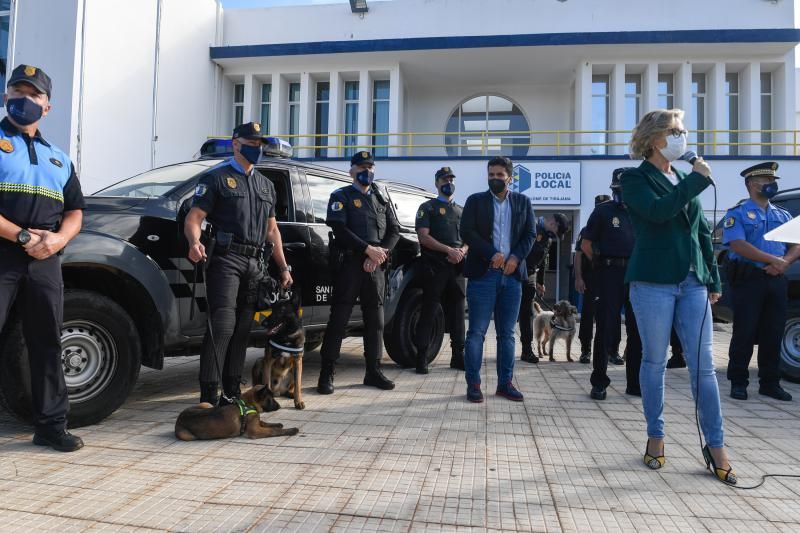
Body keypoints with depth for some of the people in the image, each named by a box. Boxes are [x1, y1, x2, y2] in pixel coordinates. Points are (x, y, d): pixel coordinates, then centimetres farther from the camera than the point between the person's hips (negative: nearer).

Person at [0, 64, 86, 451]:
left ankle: (51, 425, 18)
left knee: (47, 344, 9)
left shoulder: (58, 158, 20)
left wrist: (59, 238, -3)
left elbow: (75, 210, 17)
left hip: (45, 260, 5)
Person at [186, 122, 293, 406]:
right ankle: (209, 394, -11)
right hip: (226, 259, -6)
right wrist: (195, 242, -27)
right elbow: (194, 217, -5)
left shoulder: (266, 184, 24)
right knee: (223, 325, -15)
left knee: (242, 329, 8)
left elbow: (271, 228, 25)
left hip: (256, 264, 6)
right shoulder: (216, 177, 4)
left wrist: (284, 267, 18)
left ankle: (232, 392, 16)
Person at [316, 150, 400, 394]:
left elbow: (394, 229, 11)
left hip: (376, 265, 5)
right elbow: (340, 229, -9)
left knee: (375, 318, 8)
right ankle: (327, 373, 1)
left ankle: (373, 371, 17)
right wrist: (368, 250, -15)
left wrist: (381, 253, -6)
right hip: (350, 262, -4)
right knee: (339, 317, -5)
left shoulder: (382, 197, 19)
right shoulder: (341, 196, 5)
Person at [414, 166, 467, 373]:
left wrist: (462, 251, -5)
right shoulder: (428, 207, 6)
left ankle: (458, 356, 15)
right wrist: (449, 250, -15)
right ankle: (422, 358, 0)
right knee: (428, 312, -4)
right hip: (434, 266, -5)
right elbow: (424, 237, -6)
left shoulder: (461, 211, 21)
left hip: (456, 267, 5)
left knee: (456, 312, 7)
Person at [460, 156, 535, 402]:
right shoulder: (475, 200, 6)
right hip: (483, 273, -3)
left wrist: (516, 257, -9)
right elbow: (467, 232, -4)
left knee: (507, 334, 8)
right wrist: (492, 254, -15)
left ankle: (505, 382, 16)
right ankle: (473, 384, 4)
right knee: (477, 332, -3)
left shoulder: (523, 202, 13)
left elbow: (530, 234, 8)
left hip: (512, 274, 3)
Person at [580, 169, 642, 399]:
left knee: (638, 329, 6)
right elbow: (586, 244, 4)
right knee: (606, 328, -1)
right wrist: (601, 264, 3)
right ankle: (599, 383, 7)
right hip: (609, 275, -4)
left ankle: (636, 383, 17)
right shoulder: (603, 211, 3)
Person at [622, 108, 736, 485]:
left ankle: (715, 446, 12)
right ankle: (656, 437, 18)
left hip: (693, 282, 5)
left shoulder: (685, 181, 18)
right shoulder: (636, 179, 0)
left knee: (703, 365, 3)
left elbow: (702, 232, 18)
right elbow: (658, 210, -20)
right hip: (653, 281, -5)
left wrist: (713, 279, 13)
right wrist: (697, 180, -9)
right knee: (654, 362, 4)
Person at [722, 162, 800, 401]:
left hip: (777, 281, 6)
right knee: (745, 332, -3)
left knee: (773, 333, 8)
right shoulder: (737, 213, 1)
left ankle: (770, 382, 19)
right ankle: (738, 382, 7)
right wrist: (773, 260, -15)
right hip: (748, 280, -5)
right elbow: (738, 245, -13)